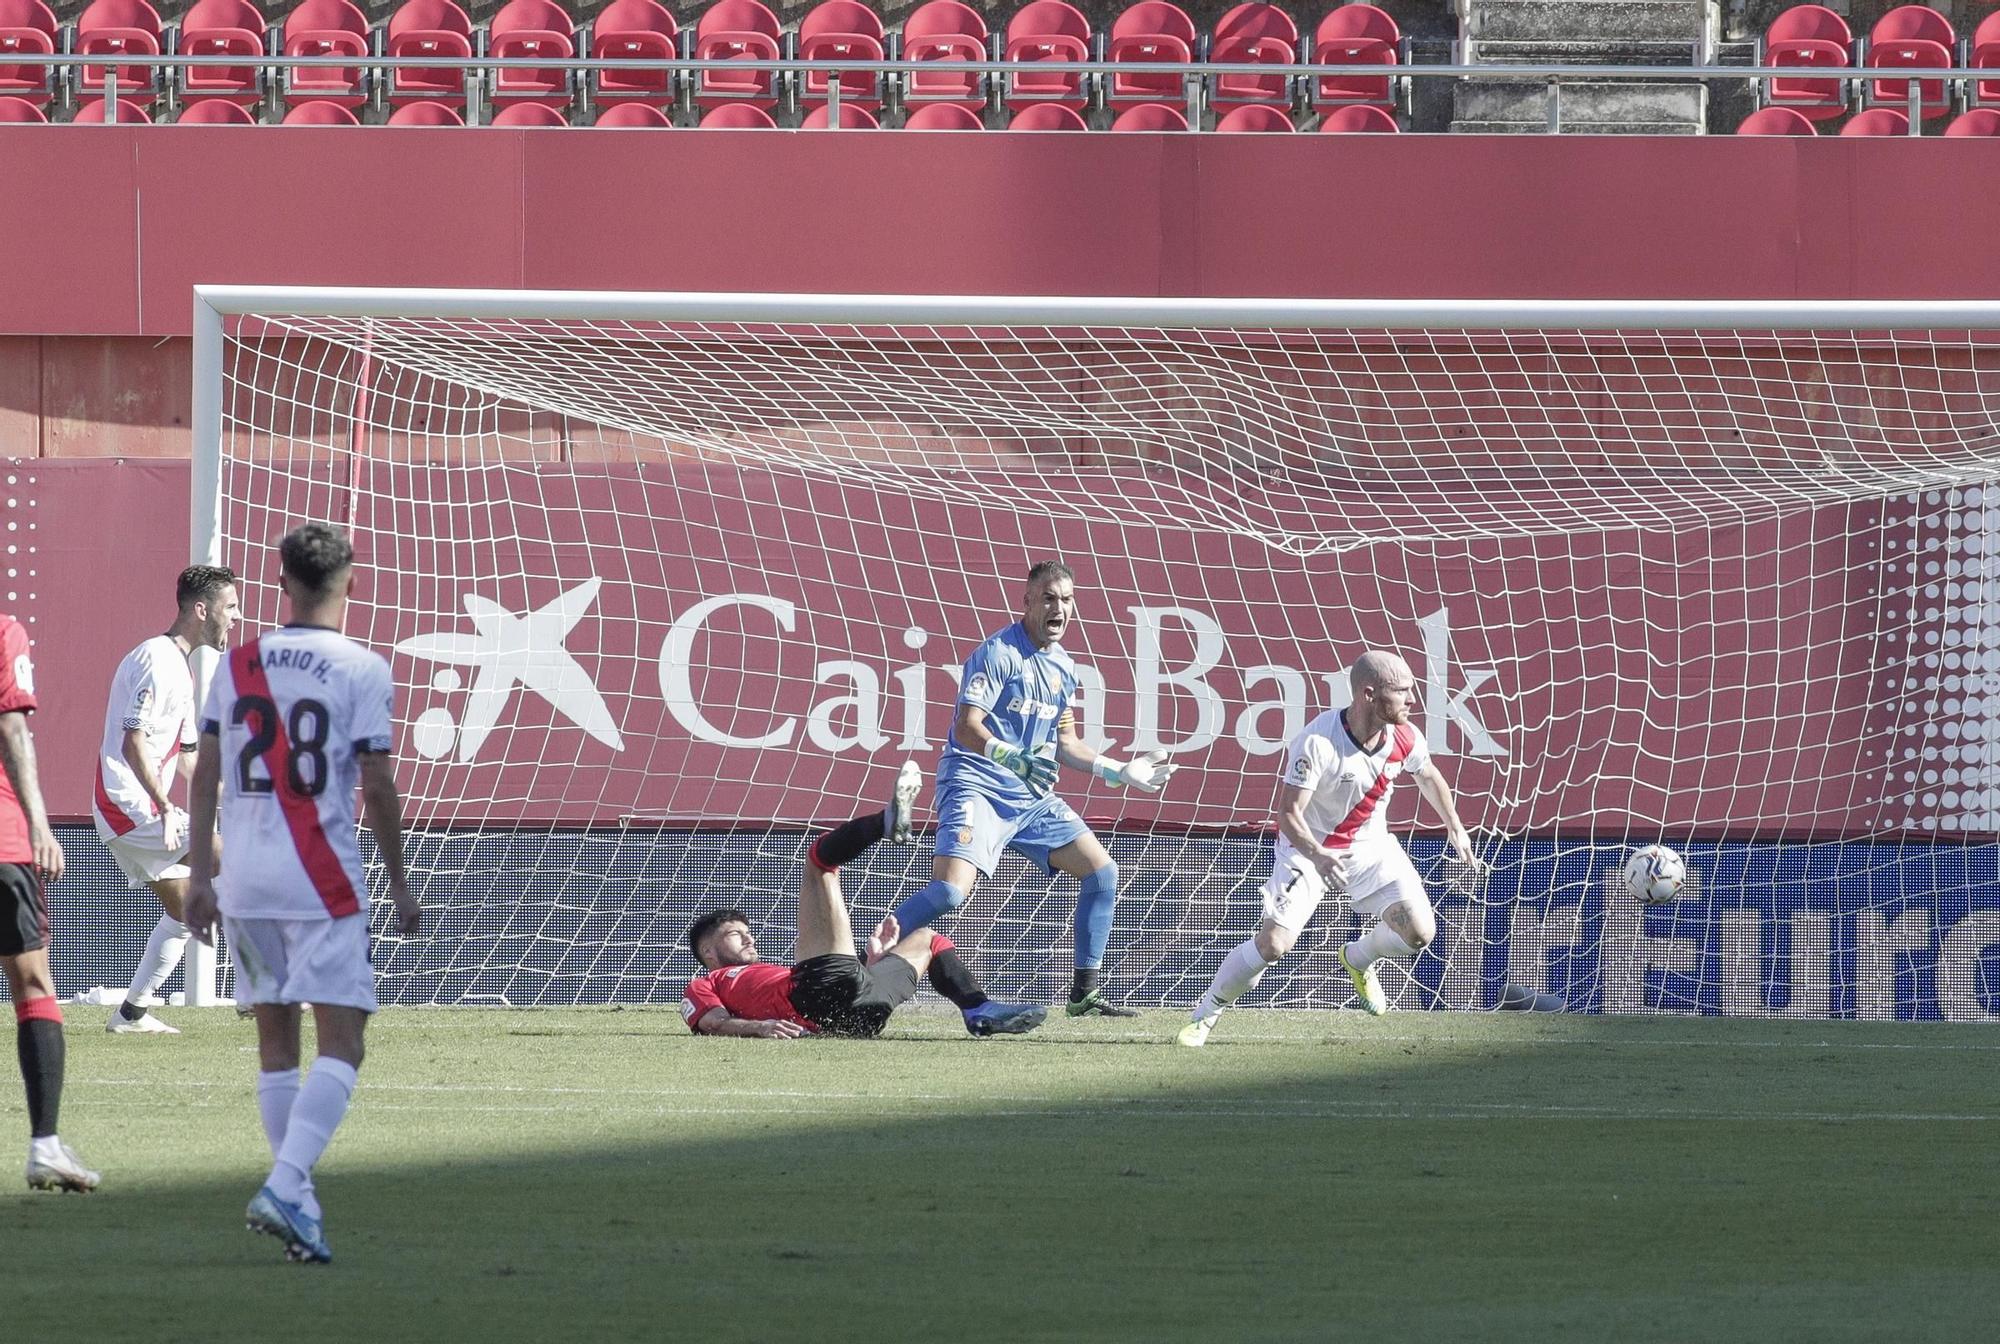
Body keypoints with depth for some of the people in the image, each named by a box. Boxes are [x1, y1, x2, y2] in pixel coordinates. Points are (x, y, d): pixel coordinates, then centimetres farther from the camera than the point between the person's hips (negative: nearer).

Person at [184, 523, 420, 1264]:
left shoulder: (235, 666, 7)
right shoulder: (359, 671, -6)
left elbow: (204, 777, 8)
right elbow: (377, 788, -7)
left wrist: (200, 875, 14)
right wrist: (399, 885, 3)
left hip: (245, 881, 5)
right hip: (323, 880, -5)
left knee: (276, 1044, 13)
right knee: (340, 1045, -5)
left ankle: (296, 1201, 14)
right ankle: (284, 1189, -22)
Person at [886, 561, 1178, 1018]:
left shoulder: (1063, 667, 14)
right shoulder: (998, 654, -11)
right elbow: (967, 728, -19)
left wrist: (1119, 772, 17)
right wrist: (1014, 758, -34)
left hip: (1032, 797, 8)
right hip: (977, 787, -8)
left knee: (1102, 872, 3)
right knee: (949, 891, -26)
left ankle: (1084, 994, 13)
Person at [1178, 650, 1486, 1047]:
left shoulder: (1405, 739, -13)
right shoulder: (1316, 743, -31)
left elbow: (1428, 777, 12)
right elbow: (1289, 815, -30)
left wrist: (1455, 828, 17)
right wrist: (1318, 857, -48)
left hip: (1371, 846, 5)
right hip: (1308, 849, -5)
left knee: (1419, 932, -11)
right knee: (1272, 944, -17)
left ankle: (1358, 960, 22)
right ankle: (1205, 1014, 6)